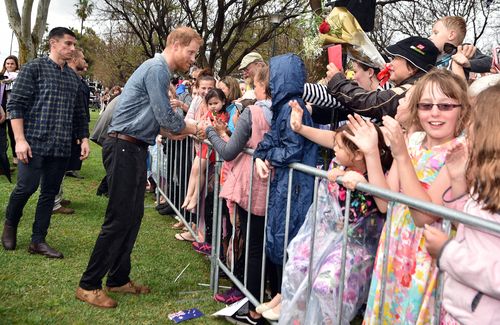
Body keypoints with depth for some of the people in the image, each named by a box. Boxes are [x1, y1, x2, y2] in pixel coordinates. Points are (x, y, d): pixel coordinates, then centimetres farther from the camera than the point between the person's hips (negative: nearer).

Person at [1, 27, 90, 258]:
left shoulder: (74, 77, 15)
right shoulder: (34, 68, -1)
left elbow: (79, 113, 20)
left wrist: (84, 138, 9)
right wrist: (20, 139, -13)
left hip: (62, 147, 5)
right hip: (35, 143, -5)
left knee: (50, 193, 6)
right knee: (26, 187, -6)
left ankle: (38, 241, 16)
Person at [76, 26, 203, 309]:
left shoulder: (160, 71, 18)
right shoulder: (157, 68, -14)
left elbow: (158, 122, 18)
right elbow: (166, 119, -17)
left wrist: (188, 130, 9)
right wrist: (196, 129, -2)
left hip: (134, 149, 10)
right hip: (124, 148, -10)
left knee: (133, 216, 13)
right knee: (119, 219, -5)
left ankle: (119, 279, 23)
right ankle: (89, 285, 6)